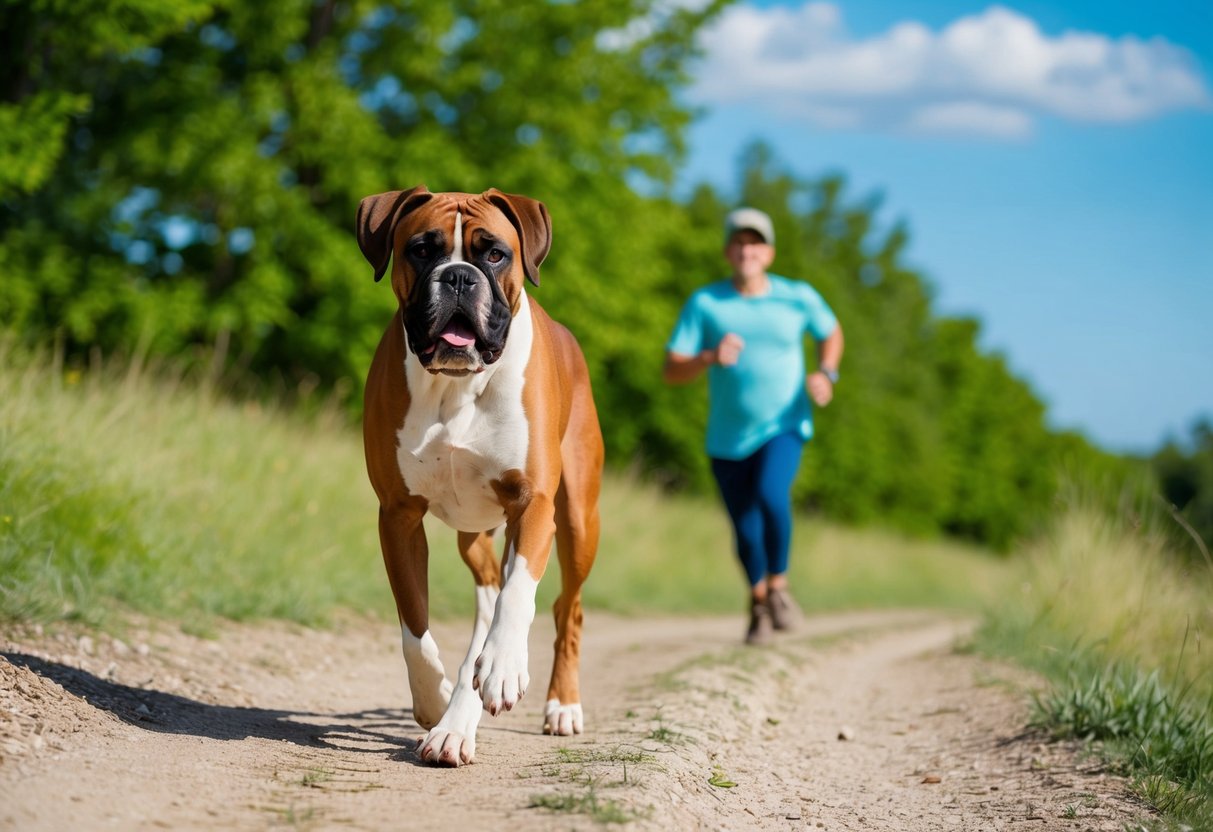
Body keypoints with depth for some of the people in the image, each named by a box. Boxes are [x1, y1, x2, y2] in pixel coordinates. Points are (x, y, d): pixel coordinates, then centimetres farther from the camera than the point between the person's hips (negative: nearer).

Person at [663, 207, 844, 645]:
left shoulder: (798, 297, -3)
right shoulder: (704, 303, -6)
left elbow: (831, 332, 17)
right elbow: (671, 371, -9)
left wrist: (826, 374, -2)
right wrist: (710, 358, -29)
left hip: (783, 426, -1)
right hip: (728, 438, 1)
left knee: (771, 494, -29)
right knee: (745, 529, 8)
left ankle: (778, 582, -6)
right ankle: (758, 602, 38)